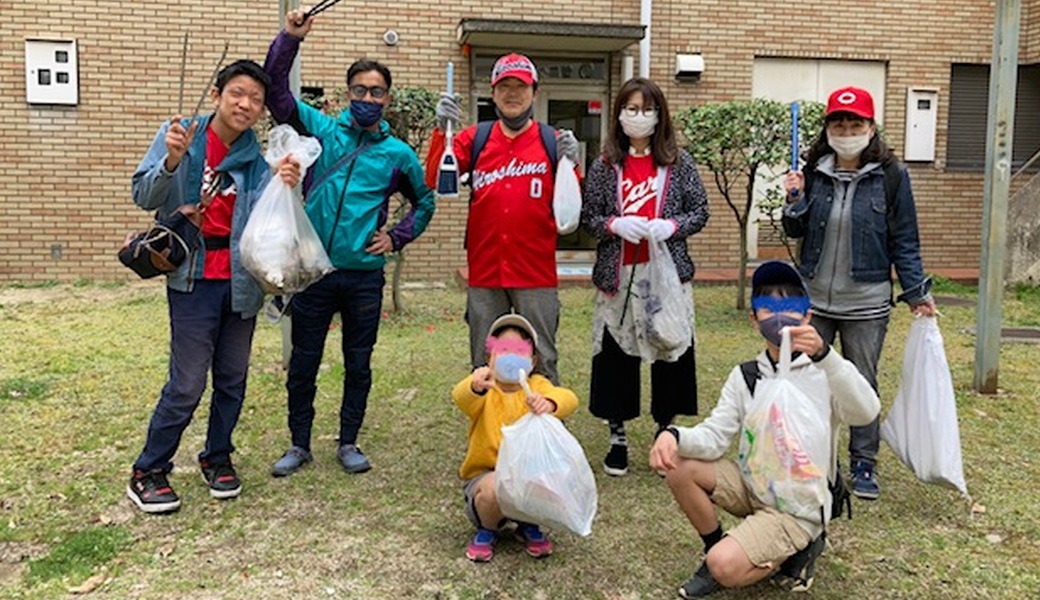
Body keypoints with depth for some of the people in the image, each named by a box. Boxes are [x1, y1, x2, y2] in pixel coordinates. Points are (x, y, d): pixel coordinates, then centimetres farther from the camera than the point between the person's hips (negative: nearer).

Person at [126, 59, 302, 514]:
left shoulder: (256, 158, 4)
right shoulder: (180, 135, -5)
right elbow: (144, 197, -8)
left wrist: (284, 187, -25)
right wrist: (172, 160, -25)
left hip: (241, 279, 4)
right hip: (194, 279, -4)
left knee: (233, 378, 13)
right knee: (187, 384, -3)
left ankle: (217, 458, 32)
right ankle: (148, 472, 15)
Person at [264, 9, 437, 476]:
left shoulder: (398, 154, 4)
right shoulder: (322, 130, 2)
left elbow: (424, 201, 16)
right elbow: (276, 91, -4)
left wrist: (398, 237, 2)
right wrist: (290, 39, -16)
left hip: (365, 276, 1)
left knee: (358, 365, 10)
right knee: (303, 364, 9)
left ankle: (348, 443, 27)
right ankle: (300, 444, 25)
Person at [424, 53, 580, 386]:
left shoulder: (552, 142, 4)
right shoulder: (475, 139, 7)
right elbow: (435, 180, -7)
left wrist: (570, 165, -17)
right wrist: (441, 129, -19)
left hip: (536, 274, -1)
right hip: (484, 273, 2)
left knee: (541, 364, 6)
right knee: (484, 366, 11)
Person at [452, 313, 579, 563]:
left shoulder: (536, 386, -2)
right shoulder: (484, 389, -7)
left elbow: (568, 399, -23)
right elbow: (461, 399, -32)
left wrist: (549, 403, -48)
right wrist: (475, 386, -57)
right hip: (485, 473, -2)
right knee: (494, 488, -34)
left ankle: (529, 525, 7)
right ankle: (487, 529, 2)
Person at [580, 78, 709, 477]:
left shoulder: (678, 163, 5)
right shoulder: (605, 166, 5)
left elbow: (700, 212, 5)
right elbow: (588, 217, 5)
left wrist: (672, 226, -13)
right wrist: (614, 224, -14)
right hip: (617, 275, 0)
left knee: (670, 350, 4)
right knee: (615, 353, 4)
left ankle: (666, 433, 22)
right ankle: (617, 438, 19)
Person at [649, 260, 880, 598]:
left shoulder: (824, 373, -12)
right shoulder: (744, 377, 1)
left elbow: (866, 413, -33)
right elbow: (713, 438, -7)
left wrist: (823, 354, -47)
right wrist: (674, 435, -30)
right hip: (751, 485, 5)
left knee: (726, 568, -22)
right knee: (679, 467, -13)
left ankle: (796, 550, 7)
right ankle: (715, 549, 7)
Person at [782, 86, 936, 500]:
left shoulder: (890, 175, -5)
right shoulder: (814, 173, 2)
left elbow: (904, 240, -1)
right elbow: (795, 232, 8)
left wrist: (916, 292, -6)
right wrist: (795, 200, -10)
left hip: (866, 302, -3)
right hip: (814, 298, 3)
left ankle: (864, 464, 22)